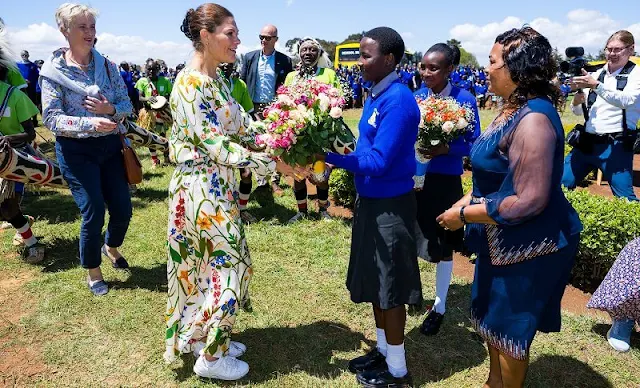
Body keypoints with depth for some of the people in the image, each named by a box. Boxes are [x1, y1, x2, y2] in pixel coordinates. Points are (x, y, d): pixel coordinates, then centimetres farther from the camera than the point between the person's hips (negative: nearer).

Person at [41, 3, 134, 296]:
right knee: (93, 213, -4)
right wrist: (91, 122, -27)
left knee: (123, 209, 7)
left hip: (110, 145, 4)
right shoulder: (53, 71, -7)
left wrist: (111, 109, -19)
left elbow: (127, 105, 3)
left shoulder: (107, 66, 3)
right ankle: (93, 272, 20)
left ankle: (111, 247, 41)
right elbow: (51, 119, -13)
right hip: (76, 151, -4)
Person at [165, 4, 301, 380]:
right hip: (202, 188, -9)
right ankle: (210, 357, 20)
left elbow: (242, 123, 8)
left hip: (218, 186, 9)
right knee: (229, 266, 1)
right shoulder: (190, 84, -20)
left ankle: (206, 337, 37)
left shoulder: (216, 79, 10)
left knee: (216, 265, 18)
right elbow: (214, 145, -23)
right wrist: (272, 163, -24)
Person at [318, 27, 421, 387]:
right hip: (371, 201, 9)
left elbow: (378, 161, -24)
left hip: (390, 205, -9)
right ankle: (383, 350, 38)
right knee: (375, 280, 19)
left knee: (390, 287, 4)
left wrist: (330, 155, -20)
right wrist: (333, 156, 1)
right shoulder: (376, 95, 9)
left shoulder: (398, 100, -21)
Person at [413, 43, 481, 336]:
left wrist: (446, 149, -25)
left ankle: (439, 307, 27)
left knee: (444, 244, 9)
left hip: (445, 182, -3)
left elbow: (474, 144, -8)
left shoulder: (464, 100, -10)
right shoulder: (416, 97, 2)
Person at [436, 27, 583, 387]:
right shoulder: (515, 110, 5)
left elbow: (529, 200, -30)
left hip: (528, 246, -10)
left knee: (509, 328, 11)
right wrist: (469, 200, 2)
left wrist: (464, 215, -22)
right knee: (493, 318, 25)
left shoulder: (533, 119, -27)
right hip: (503, 241, 10)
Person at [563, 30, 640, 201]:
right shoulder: (596, 74, 12)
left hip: (615, 145, -4)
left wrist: (596, 85, -29)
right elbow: (578, 111, 13)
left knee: (625, 198, -5)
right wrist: (578, 98, -9)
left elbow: (626, 100, -20)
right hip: (587, 142, 4)